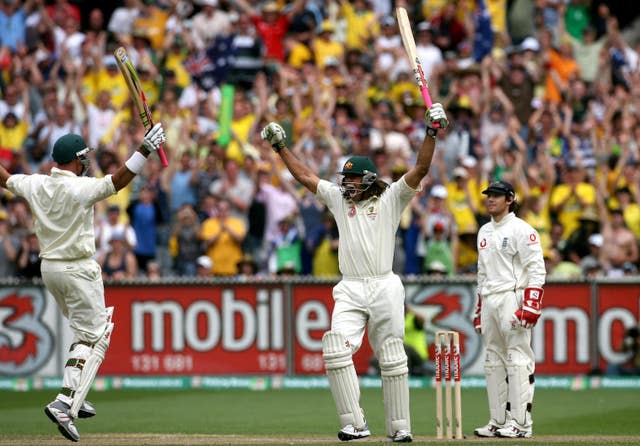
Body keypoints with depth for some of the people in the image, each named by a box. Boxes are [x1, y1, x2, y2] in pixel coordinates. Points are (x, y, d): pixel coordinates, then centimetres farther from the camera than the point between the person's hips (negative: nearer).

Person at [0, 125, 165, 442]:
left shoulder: (35, 185, 1)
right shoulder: (81, 187, -17)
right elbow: (118, 181, -25)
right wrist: (144, 150, -26)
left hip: (49, 268, 8)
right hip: (79, 270, -8)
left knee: (84, 333, 23)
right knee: (94, 338, -5)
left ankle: (75, 399, 19)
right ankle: (65, 403, -20)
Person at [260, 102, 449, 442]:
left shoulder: (390, 199, 3)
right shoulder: (339, 198, 14)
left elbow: (420, 169, -6)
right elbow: (304, 176, 16)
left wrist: (431, 133, -16)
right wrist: (280, 147, 12)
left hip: (384, 288, -3)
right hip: (350, 291, 3)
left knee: (392, 359, 1)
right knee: (336, 351, -16)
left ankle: (399, 427, 7)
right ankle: (354, 424, -15)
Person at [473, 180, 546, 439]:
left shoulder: (521, 230, -5)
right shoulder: (484, 232, 19)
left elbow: (536, 269, -11)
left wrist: (530, 306, -19)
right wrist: (478, 310, 20)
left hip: (512, 298, -8)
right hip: (489, 301, 8)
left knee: (518, 359, -10)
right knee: (493, 362, 8)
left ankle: (520, 423, -12)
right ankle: (498, 421, 11)